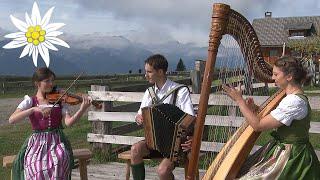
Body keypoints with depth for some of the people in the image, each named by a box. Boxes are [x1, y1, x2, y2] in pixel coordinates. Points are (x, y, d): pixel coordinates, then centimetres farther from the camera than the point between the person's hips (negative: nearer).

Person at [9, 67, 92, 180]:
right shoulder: (30, 101, 4)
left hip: (57, 141, 1)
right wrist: (34, 109, -23)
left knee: (58, 161, -32)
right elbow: (11, 120, -11)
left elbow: (68, 122, -8)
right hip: (37, 142, 0)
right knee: (36, 164, -31)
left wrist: (82, 109, -25)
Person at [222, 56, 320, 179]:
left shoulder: (294, 101, -23)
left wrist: (239, 100, -15)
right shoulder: (295, 97, 7)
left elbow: (258, 125, -22)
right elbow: (270, 119, 14)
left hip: (290, 159, -9)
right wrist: (255, 109, 0)